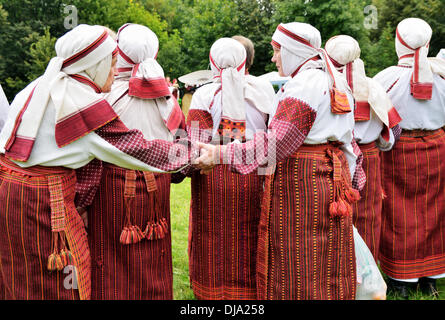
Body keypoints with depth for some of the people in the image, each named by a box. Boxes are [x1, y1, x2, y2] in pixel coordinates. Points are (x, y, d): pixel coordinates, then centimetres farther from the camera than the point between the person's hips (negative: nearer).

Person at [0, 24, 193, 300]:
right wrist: (193, 151, -4)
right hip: (42, 202, -8)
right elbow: (136, 149, -14)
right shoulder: (85, 103, -16)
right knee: (54, 285, 4)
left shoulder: (39, 86, 10)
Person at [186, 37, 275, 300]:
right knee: (249, 240, 15)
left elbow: (196, 144, -10)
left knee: (215, 241, 11)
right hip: (254, 176, 2)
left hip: (213, 177, -2)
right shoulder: (264, 91, 0)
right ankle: (252, 290, 28)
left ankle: (214, 291, 23)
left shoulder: (203, 95, -7)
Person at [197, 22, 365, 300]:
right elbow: (348, 140, 17)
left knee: (296, 266, 2)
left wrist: (220, 154, -20)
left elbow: (275, 143, -23)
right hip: (331, 179, 10)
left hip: (300, 180, -10)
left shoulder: (303, 84, -16)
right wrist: (352, 177, 25)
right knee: (327, 265, 18)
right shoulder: (334, 81, 14)